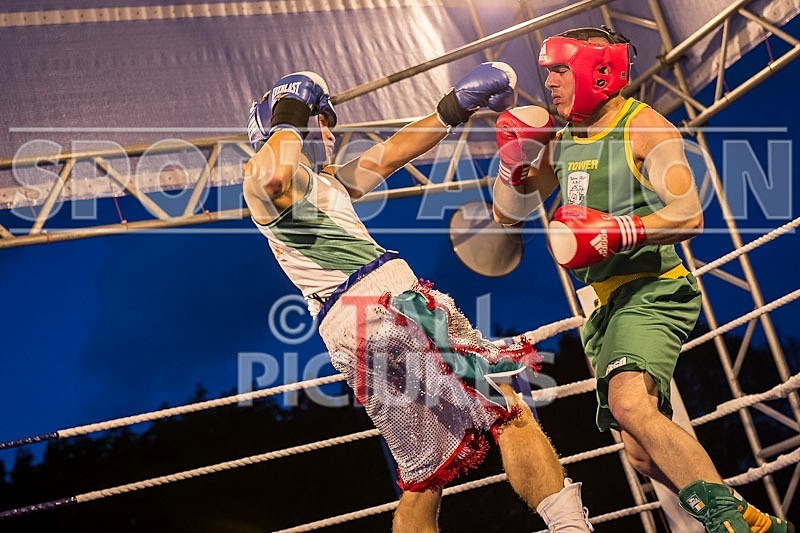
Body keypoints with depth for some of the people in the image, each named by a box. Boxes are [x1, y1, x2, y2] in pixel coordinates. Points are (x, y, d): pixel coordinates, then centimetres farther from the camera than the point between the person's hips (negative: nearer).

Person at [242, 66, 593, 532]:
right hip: (365, 317, -9)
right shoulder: (264, 180, 2)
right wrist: (289, 117, -6)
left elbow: (392, 153, 38)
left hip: (409, 301, 10)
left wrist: (456, 108, 37)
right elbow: (272, 179, -24)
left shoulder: (328, 180, 31)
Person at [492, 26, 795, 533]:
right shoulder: (560, 141, 14)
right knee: (646, 453, 7)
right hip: (608, 304, 8)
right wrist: (514, 160, 0)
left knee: (630, 404, -32)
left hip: (651, 289, -8)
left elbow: (689, 216, -17)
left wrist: (621, 232, -31)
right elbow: (508, 213, 17)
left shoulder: (644, 128, -7)